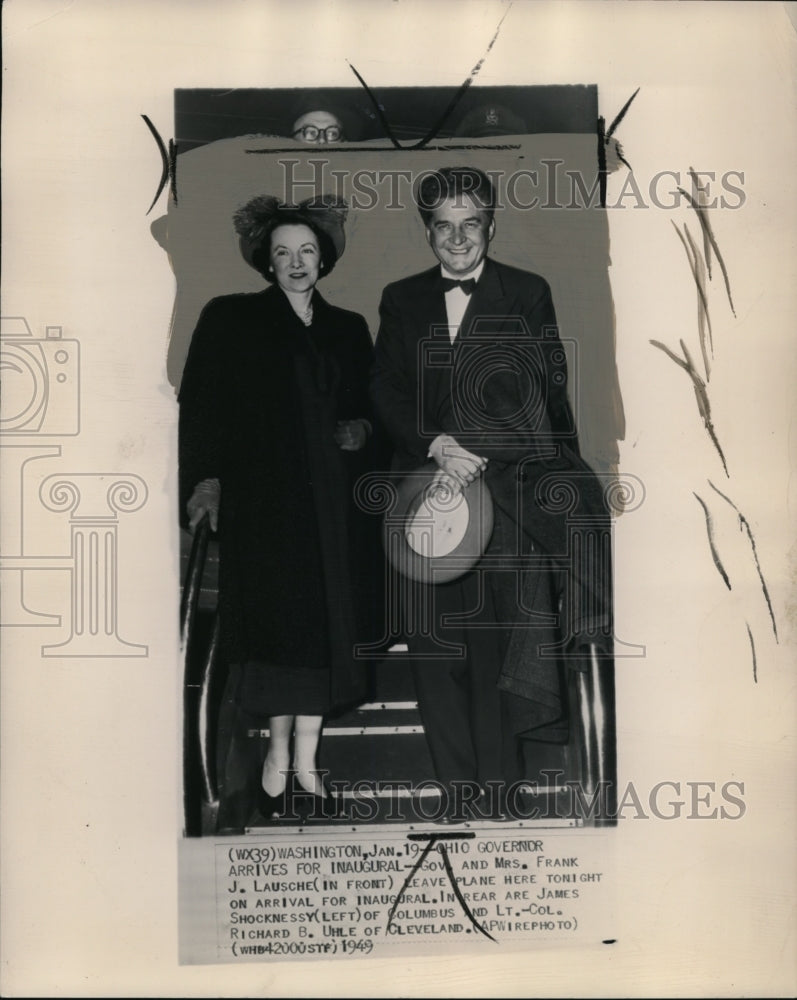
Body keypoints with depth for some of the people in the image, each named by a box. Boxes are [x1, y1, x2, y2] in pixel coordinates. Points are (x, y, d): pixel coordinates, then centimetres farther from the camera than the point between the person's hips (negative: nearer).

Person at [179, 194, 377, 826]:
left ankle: (305, 762, 13)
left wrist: (361, 429, -4)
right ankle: (279, 756, 14)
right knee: (278, 624, -3)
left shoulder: (348, 329, 16)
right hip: (263, 498, -3)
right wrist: (207, 477, -13)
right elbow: (202, 405, -2)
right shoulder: (230, 320, 5)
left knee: (326, 627, 2)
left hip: (332, 503, 4)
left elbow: (370, 406, 18)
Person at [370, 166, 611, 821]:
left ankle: (502, 789, 8)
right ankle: (457, 788, 13)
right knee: (434, 644, 2)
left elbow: (547, 396, 4)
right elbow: (386, 392, 7)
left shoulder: (529, 295, 8)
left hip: (504, 491, -2)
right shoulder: (401, 300, 14)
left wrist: (476, 456, -4)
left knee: (498, 647, -4)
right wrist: (438, 445, -9)